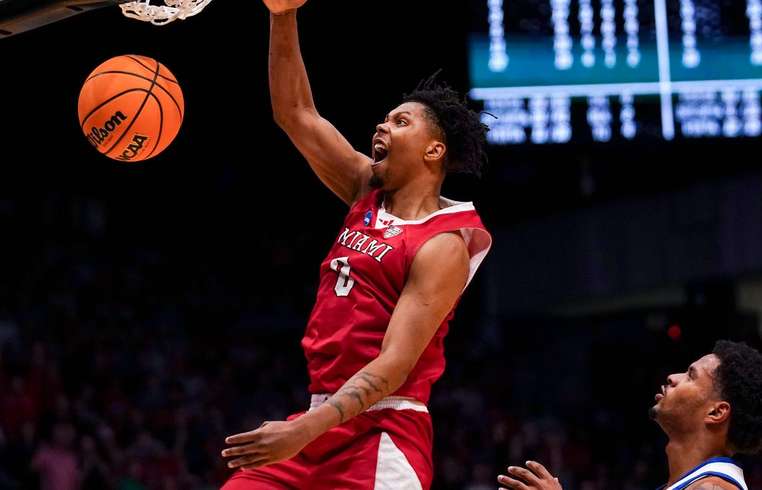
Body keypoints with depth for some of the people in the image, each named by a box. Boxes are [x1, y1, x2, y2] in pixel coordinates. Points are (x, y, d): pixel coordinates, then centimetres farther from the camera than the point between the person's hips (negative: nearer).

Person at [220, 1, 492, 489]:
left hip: (380, 434, -8)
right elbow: (297, 114, 15)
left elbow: (394, 366, -19)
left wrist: (304, 429, -29)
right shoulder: (368, 191, 12)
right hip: (325, 420, 8)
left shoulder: (442, 246, -11)